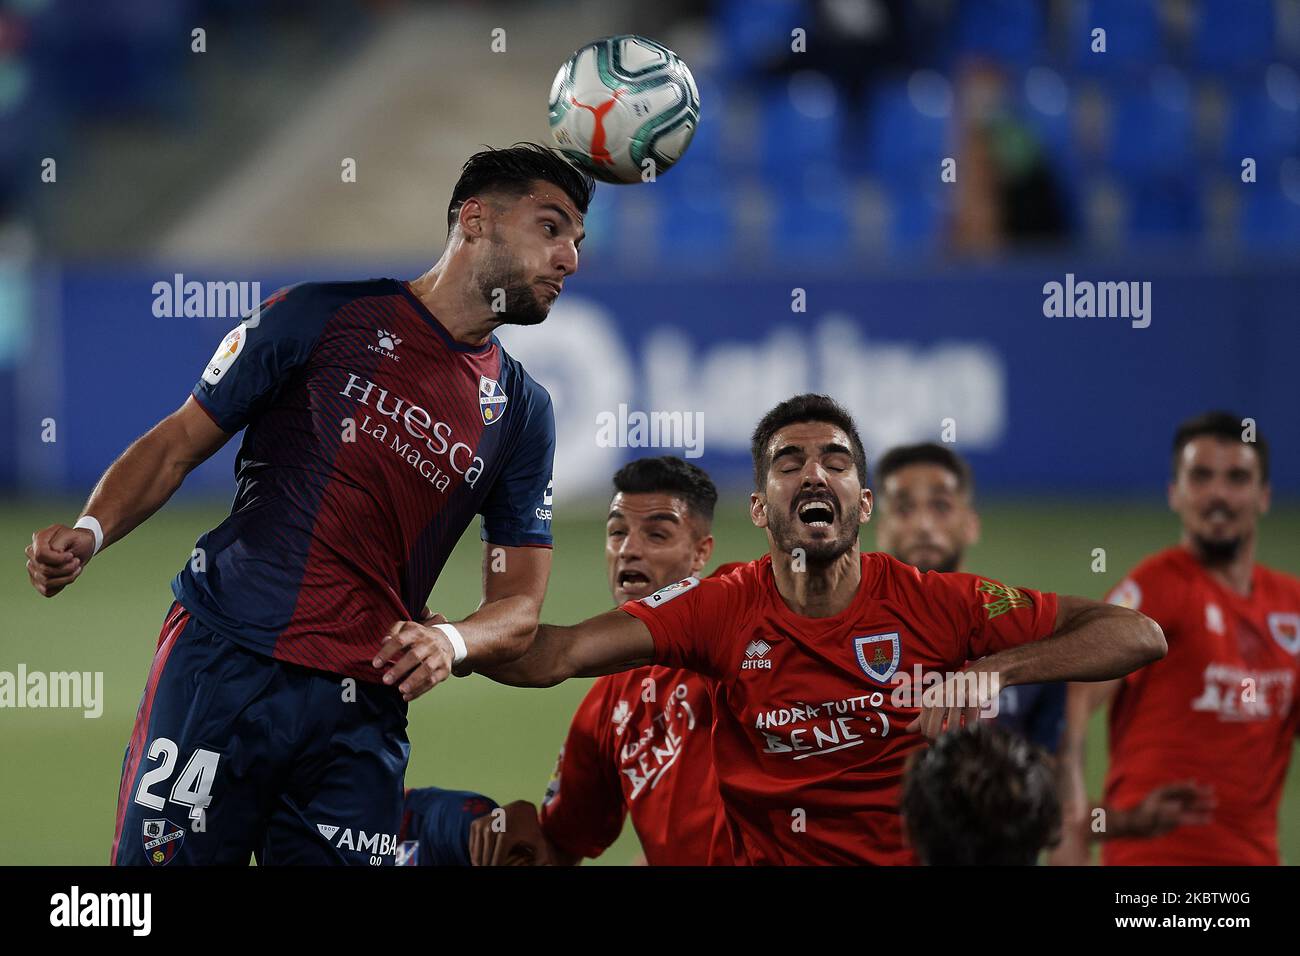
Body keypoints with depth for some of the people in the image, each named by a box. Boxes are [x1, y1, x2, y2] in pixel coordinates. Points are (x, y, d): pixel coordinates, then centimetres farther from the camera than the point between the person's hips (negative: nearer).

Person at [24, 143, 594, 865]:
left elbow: (519, 610, 12)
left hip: (363, 714, 3)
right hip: (224, 663, -3)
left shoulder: (522, 412, 15)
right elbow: (178, 444, 8)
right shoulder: (327, 317, 5)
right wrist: (91, 531, -11)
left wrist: (451, 641, -11)